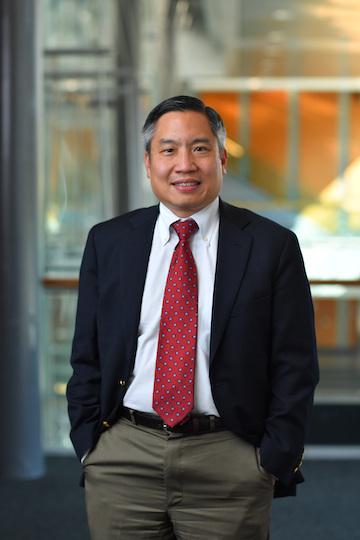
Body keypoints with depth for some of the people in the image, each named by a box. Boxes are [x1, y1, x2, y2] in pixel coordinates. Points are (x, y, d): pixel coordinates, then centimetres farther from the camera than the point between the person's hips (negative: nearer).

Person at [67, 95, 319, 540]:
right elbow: (87, 354, 9)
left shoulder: (272, 245, -1)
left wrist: (274, 463, -7)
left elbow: (295, 365, -1)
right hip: (122, 458, 2)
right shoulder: (108, 241, 6)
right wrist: (88, 446, 2)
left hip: (229, 462, -2)